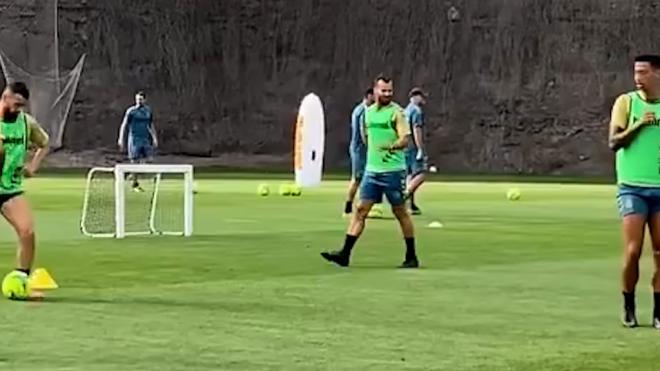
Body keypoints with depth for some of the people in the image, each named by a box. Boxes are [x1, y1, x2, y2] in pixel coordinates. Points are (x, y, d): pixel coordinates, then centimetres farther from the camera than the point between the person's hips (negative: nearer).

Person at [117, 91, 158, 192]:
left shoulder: (148, 111, 9)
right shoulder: (131, 111, -5)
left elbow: (151, 125, 20)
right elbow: (124, 125, -7)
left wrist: (155, 138, 15)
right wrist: (121, 139, -16)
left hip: (145, 139, 4)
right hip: (134, 139, -4)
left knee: (145, 161, -3)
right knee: (135, 161, -3)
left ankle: (133, 174, 22)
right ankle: (135, 184, 7)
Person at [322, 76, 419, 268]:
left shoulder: (396, 112, -7)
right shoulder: (369, 111, 11)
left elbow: (404, 140, -15)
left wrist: (391, 146, -33)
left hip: (393, 170, -5)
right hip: (372, 170, 5)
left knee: (400, 212, 2)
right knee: (360, 210, -1)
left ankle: (411, 257, 12)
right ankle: (345, 254, -4)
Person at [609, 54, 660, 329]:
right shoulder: (626, 102, 1)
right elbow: (613, 142, -6)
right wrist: (638, 124, -18)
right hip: (632, 187, -2)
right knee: (633, 251, -7)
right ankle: (628, 307, 11)